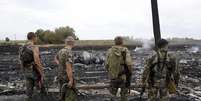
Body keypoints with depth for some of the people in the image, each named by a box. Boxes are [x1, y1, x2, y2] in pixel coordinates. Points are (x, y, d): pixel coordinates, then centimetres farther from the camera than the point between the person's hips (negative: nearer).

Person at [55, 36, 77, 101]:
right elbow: (68, 67, -29)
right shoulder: (69, 52, -22)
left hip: (61, 76, 9)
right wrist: (71, 81, -26)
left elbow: (55, 58, 30)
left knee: (63, 95, 18)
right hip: (67, 77, -9)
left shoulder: (61, 51, 7)